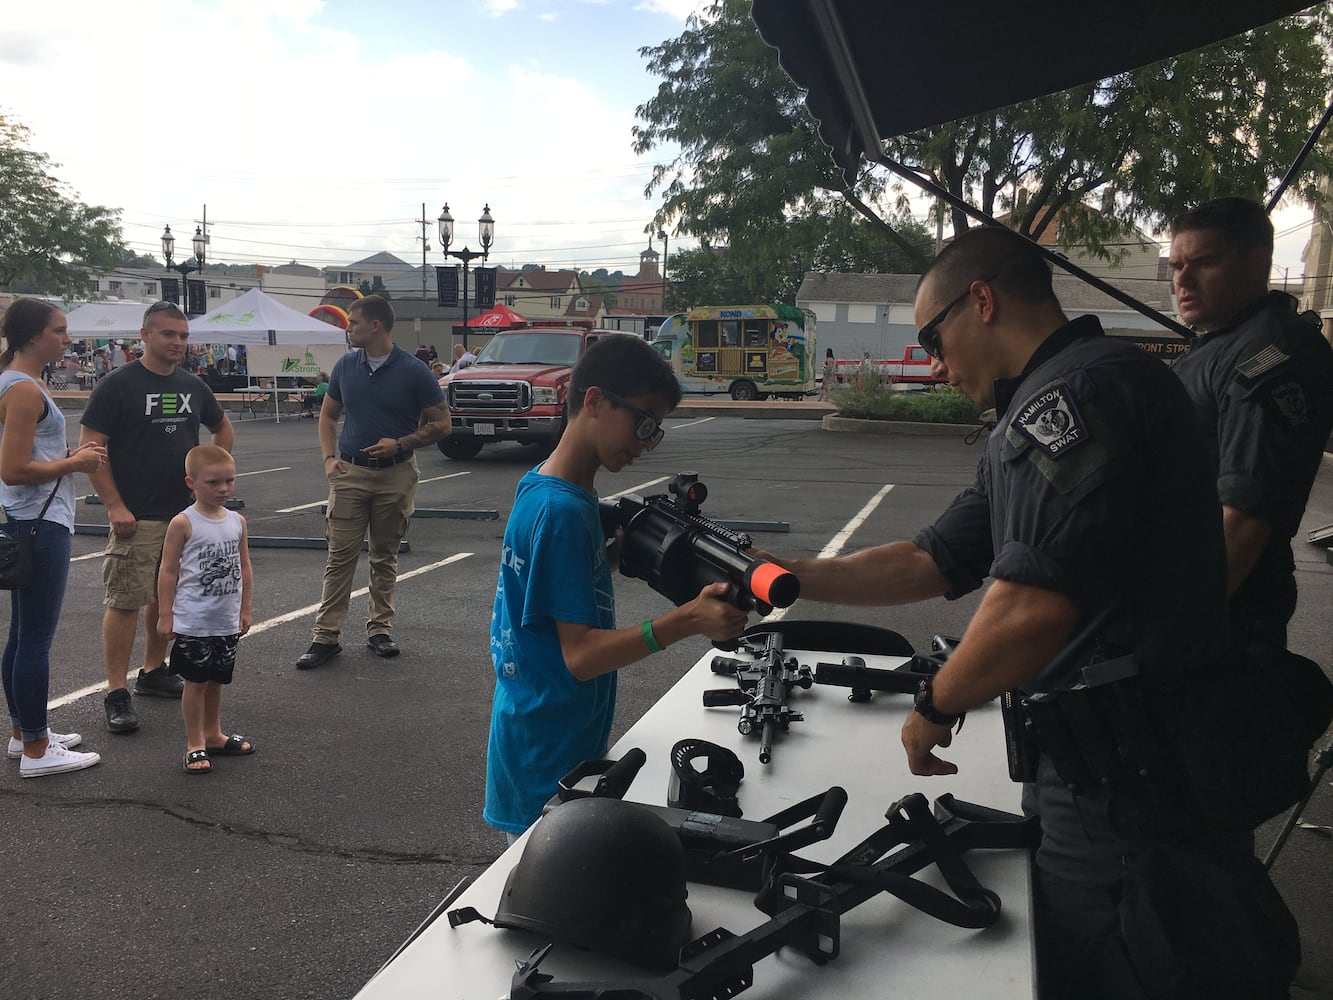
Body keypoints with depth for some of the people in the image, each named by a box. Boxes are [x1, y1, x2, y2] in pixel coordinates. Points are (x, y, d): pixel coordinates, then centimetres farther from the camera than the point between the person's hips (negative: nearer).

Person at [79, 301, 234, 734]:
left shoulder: (193, 386, 10)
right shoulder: (118, 385, -8)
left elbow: (224, 429, 26)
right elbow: (91, 446, -11)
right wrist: (115, 506, -16)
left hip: (185, 512, 6)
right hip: (137, 517, -6)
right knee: (125, 602, -6)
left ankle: (153, 672, 29)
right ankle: (117, 695, -1)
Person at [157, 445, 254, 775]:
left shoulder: (237, 521, 4)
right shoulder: (183, 523, -10)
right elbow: (169, 571, -8)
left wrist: (244, 610, 12)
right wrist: (165, 615, -8)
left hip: (227, 622, 5)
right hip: (193, 622, -5)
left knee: (216, 680, 17)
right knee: (195, 682, 2)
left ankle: (213, 735, 31)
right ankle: (195, 744, 13)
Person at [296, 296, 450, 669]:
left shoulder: (413, 371, -7)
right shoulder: (346, 366, 4)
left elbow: (440, 423, -3)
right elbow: (328, 415, 15)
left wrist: (400, 444, -15)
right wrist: (329, 457, 1)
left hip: (395, 474, -2)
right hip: (350, 471, 2)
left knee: (385, 556, 9)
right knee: (340, 556, -1)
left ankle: (380, 629, 21)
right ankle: (326, 636, 2)